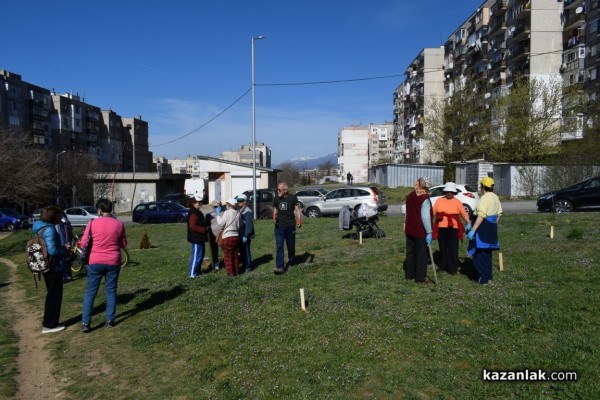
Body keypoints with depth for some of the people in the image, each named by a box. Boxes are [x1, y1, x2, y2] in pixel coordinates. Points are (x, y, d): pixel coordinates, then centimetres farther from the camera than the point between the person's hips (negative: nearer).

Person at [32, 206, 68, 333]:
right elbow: (52, 250, -27)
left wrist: (62, 248, 8)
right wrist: (64, 250, -9)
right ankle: (49, 325, 13)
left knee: (51, 294, 21)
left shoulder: (40, 228, 9)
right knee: (54, 296, 4)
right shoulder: (49, 229, -20)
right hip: (54, 267, -9)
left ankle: (48, 322, 31)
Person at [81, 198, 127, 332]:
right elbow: (124, 244, 4)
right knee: (111, 291, 11)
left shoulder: (93, 223, -7)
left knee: (90, 292, 7)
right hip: (113, 262, 1)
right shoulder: (119, 224, -4)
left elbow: (83, 242, -2)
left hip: (95, 262, -1)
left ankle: (85, 323, 6)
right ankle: (110, 320, 15)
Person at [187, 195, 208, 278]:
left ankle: (198, 270, 27)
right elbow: (192, 226, -26)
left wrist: (206, 227, 10)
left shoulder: (198, 212, 15)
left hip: (200, 238, 11)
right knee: (196, 256, -6)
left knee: (201, 255, 17)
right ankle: (193, 273, 0)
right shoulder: (193, 213, -18)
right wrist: (204, 229, -21)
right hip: (196, 238, -11)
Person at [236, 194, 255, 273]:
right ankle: (244, 265, 28)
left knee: (246, 251, -2)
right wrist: (238, 234, 18)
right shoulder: (239, 211, 14)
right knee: (241, 251, 16)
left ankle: (248, 267, 7)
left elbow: (248, 225, -22)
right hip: (240, 235, 9)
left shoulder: (247, 211, -16)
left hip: (245, 236, -9)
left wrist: (246, 236, -25)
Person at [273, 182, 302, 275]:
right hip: (279, 225, 2)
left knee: (291, 245, 11)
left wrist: (299, 221, -19)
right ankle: (280, 267, -10)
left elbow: (297, 209, -6)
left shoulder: (292, 198, -5)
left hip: (290, 225, -2)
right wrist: (274, 217, -1)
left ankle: (292, 260, 38)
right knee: (279, 246, -8)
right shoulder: (276, 199, 6)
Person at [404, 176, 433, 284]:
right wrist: (429, 232, -18)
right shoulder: (425, 198, -17)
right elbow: (425, 217, -21)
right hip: (421, 231, -6)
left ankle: (409, 275, 22)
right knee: (421, 254, 3)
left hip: (409, 230, 6)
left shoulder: (410, 196, 5)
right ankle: (420, 278, 8)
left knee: (410, 252, 15)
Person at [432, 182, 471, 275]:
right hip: (441, 228, 2)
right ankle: (443, 266, 22)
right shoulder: (439, 200, 8)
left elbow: (464, 214, 0)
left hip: (453, 228, -2)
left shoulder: (457, 202, 3)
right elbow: (433, 212, 8)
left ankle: (453, 269, 4)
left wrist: (468, 223, -14)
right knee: (443, 248, 9)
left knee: (453, 249, -3)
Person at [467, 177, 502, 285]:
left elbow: (481, 216, -25)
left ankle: (483, 278, 0)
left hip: (483, 228, -10)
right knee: (487, 252, 18)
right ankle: (488, 276, 25)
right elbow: (499, 213, 16)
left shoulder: (485, 198, -18)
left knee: (479, 252, -2)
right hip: (491, 228, 10)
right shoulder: (495, 197, 11)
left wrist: (473, 230, -27)